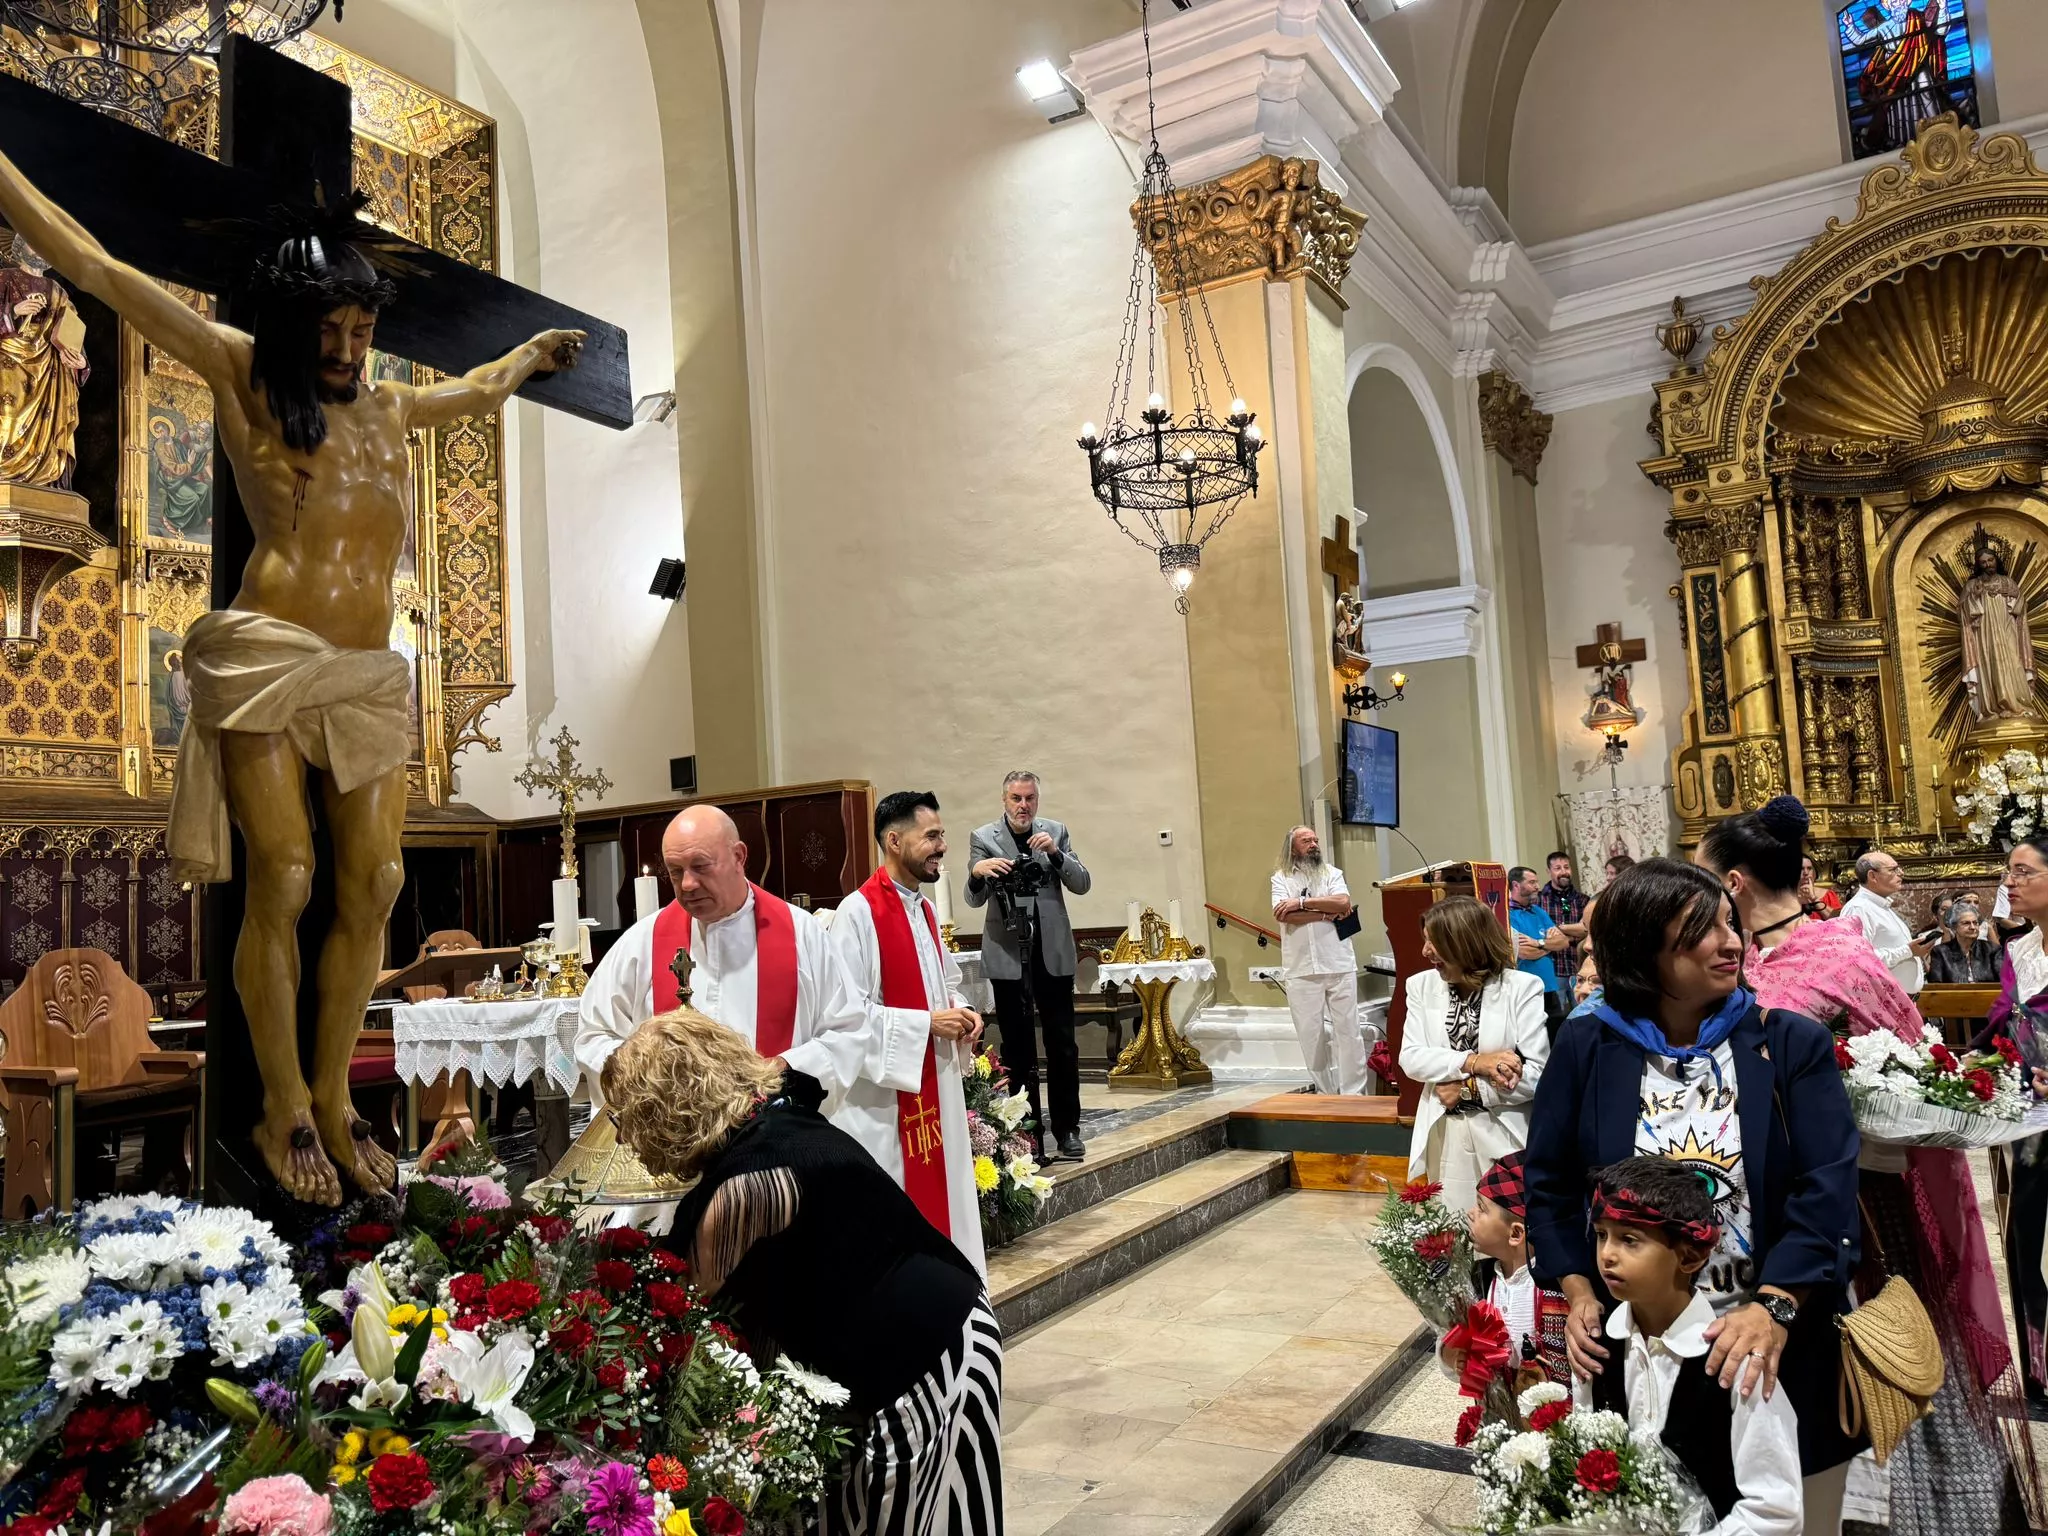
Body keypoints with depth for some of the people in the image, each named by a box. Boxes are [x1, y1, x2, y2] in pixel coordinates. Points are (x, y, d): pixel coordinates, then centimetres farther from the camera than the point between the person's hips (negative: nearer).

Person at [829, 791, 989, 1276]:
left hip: (935, 1079, 8)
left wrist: (959, 1010, 2)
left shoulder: (926, 911, 11)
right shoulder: (859, 913, -16)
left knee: (939, 1186, 14)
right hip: (887, 1088, -8)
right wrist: (927, 1023, -19)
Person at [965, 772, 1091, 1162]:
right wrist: (977, 873, -29)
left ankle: (1066, 1128, 12)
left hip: (1053, 951, 2)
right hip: (1007, 954, -1)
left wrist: (1055, 853, -17)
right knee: (1018, 1048, 4)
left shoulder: (1055, 832, 5)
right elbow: (974, 899, -7)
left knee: (1062, 1044, 4)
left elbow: (1082, 884, 0)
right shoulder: (983, 837, -1)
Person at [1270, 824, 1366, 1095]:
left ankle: (1353, 1093, 6)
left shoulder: (1332, 873, 10)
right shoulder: (1281, 878, 7)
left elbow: (1343, 903, -8)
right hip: (1301, 970, -1)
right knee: (1311, 1033, 3)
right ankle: (1324, 1093, 12)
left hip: (1339, 966, 1)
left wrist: (1302, 902, -10)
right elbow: (1283, 915, -10)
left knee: (1348, 1029, 1)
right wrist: (1327, 913, -7)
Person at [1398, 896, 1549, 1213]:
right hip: (1444, 1136, 3)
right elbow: (1410, 1059, -5)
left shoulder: (1523, 988, -7)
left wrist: (1468, 1088, -11)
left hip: (1504, 1137, -3)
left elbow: (1537, 1075, -12)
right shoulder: (1422, 985, 4)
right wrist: (1473, 1062, -17)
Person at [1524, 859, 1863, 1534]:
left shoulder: (1793, 1043, -5)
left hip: (1778, 1351, 0)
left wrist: (1774, 1307, -25)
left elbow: (1827, 1188, -13)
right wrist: (1578, 1294, -10)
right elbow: (1550, 1181, 1)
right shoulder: (1587, 1046, -4)